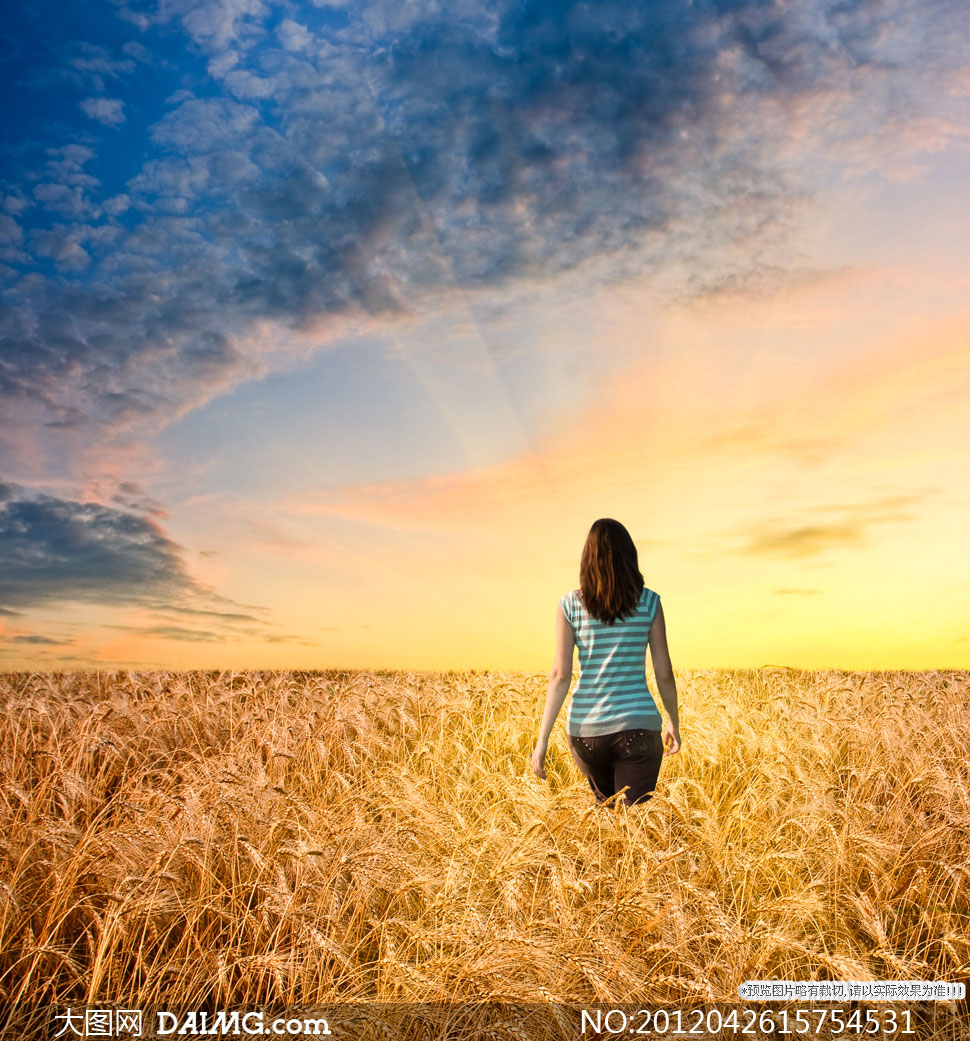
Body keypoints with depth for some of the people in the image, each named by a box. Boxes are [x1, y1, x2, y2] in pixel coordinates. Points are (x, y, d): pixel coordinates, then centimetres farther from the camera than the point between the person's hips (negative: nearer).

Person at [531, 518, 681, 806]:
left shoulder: (569, 605, -2)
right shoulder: (649, 602, -2)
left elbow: (560, 675, -7)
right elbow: (664, 673, 0)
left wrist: (542, 739, -3)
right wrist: (673, 721, 16)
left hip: (586, 729, 2)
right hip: (638, 727, -2)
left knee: (606, 806, 27)